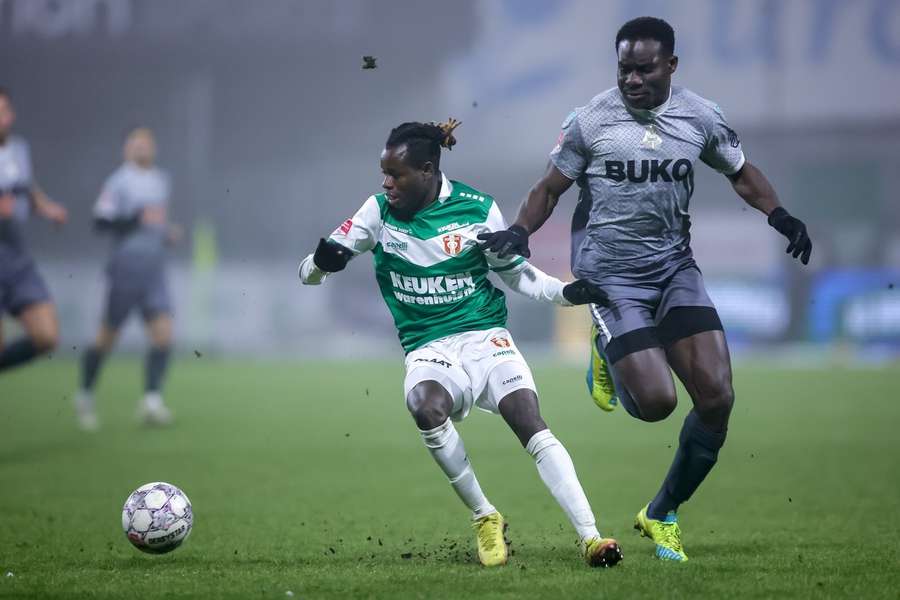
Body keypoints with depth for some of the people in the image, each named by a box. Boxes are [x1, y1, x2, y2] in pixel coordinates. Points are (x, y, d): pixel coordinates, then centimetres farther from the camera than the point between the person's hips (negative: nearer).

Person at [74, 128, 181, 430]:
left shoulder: (161, 179, 15)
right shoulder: (120, 181, -8)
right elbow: (101, 221, -15)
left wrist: (167, 231, 12)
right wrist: (138, 218, -23)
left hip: (154, 269, 6)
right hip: (126, 266, -6)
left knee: (163, 334, -10)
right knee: (107, 337, 2)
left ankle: (152, 400, -13)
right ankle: (84, 396, 20)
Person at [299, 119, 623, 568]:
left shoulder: (477, 209, -2)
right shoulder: (379, 212, 0)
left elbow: (516, 273, 12)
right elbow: (309, 272, 3)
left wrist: (567, 292, -5)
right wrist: (321, 261, -22)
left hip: (485, 337, 0)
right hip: (428, 350, 0)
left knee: (532, 426, -22)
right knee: (426, 408, -33)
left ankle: (590, 537, -24)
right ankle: (484, 518, -15)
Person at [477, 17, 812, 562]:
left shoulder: (702, 117, 2)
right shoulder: (589, 120, -5)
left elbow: (741, 173, 16)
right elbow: (550, 188, 5)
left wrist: (781, 217, 0)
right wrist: (519, 231, -14)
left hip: (674, 266, 3)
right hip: (610, 272, -3)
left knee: (717, 396, -10)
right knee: (655, 401, -16)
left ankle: (662, 514, 11)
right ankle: (607, 351, 21)